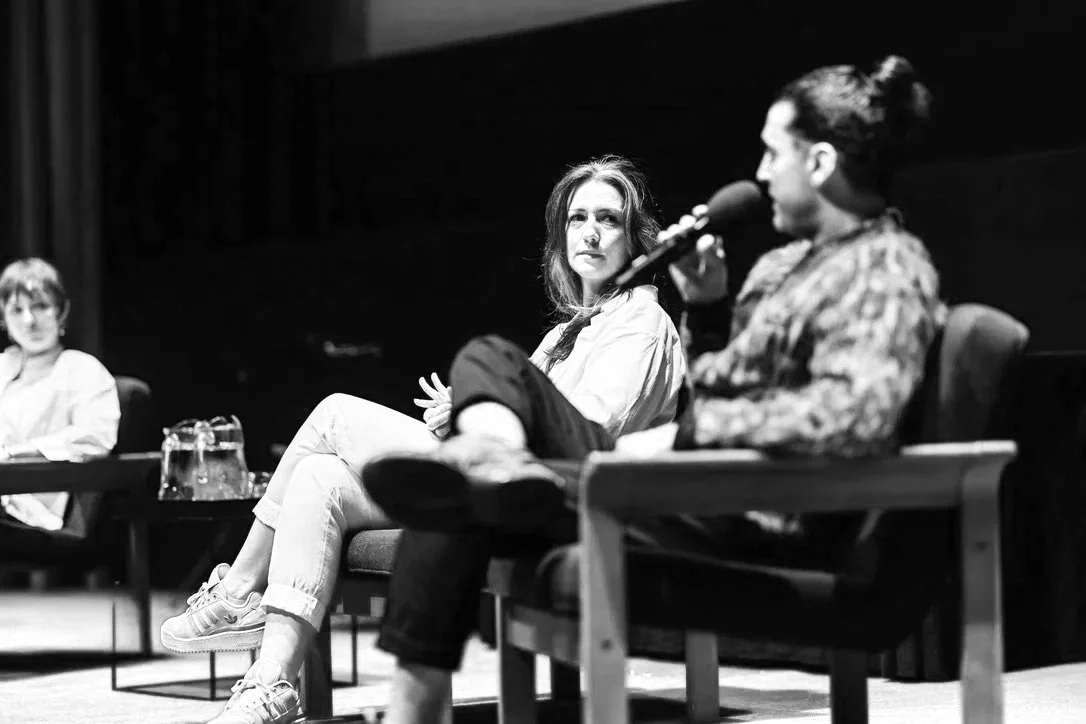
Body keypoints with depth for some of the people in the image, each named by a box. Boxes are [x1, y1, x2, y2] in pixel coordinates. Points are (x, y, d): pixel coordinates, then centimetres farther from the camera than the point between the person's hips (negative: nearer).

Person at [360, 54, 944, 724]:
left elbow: (855, 413, -32)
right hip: (703, 483, 10)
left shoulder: (888, 269, -13)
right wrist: (707, 303, 10)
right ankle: (500, 460, -26)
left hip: (749, 522, -10)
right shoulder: (789, 262, 18)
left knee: (456, 501, -15)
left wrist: (684, 433, -26)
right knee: (487, 360, 2)